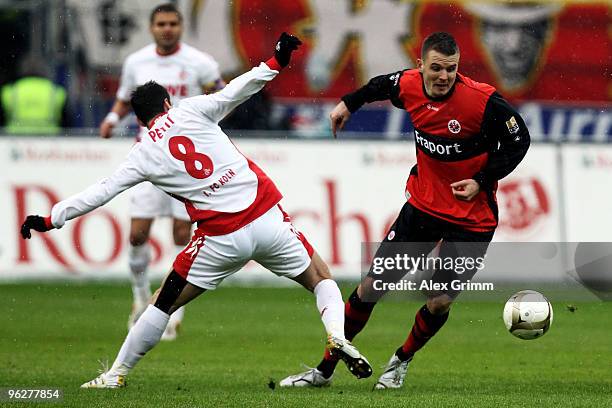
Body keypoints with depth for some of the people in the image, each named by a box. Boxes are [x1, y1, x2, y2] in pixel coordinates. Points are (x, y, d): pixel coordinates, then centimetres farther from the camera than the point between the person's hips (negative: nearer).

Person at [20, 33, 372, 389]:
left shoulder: (144, 155, 7)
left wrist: (50, 220, 13)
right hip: (267, 218, 1)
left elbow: (101, 193, 6)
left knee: (165, 303, 15)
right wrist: (276, 62, -1)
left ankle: (117, 375, 16)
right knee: (321, 278, 18)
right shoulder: (189, 111, 5)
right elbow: (235, 92, -5)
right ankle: (338, 335, -9)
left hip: (223, 239, -1)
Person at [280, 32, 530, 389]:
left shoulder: (484, 101, -23)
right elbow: (383, 85, 17)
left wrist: (482, 181, -16)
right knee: (372, 286, 2)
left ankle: (401, 362, 27)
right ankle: (325, 370, 14)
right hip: (423, 204, 4)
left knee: (439, 303, -5)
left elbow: (519, 140, -10)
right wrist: (349, 104, 27)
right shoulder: (409, 85, -9)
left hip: (472, 219, -4)